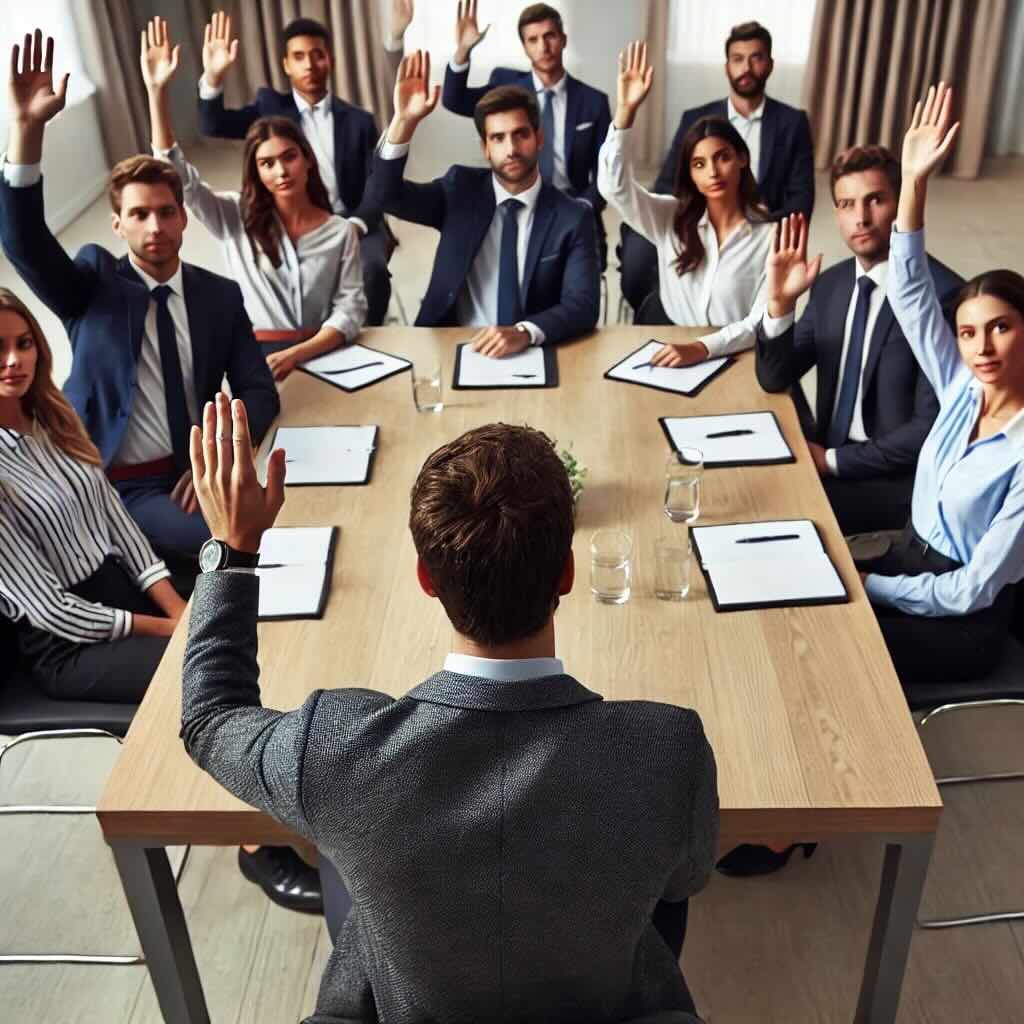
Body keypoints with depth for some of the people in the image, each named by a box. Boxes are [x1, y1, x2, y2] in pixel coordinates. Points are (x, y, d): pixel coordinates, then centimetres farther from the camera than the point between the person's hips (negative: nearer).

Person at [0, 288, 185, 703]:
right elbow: (51, 611, -16)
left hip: (126, 588, 7)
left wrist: (178, 608, -6)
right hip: (70, 648, -7)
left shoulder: (53, 420, 5)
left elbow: (115, 516, 6)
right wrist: (167, 628, -12)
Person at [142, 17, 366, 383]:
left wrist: (296, 355, -19)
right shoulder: (236, 219, 8)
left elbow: (350, 311, -3)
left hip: (320, 356, 0)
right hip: (251, 358, 0)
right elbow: (178, 175, -3)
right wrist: (157, 91, -12)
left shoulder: (340, 232, 4)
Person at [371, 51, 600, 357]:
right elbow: (388, 195, -6)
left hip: (533, 353, 1)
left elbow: (582, 306, -10)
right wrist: (404, 120, -21)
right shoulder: (461, 188, 5)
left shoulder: (573, 217, -1)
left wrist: (524, 333, -28)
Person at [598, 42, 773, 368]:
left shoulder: (771, 235, -5)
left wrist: (702, 348, -27)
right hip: (668, 352, 2)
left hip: (734, 359, -2)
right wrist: (625, 111, -22)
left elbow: (763, 322, -11)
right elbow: (614, 186, -11)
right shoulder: (671, 218, 3)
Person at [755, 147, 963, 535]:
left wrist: (833, 459, -16)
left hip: (898, 480, -6)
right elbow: (775, 380, 2)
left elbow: (932, 427, -18)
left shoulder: (943, 293, -18)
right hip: (827, 454, 6)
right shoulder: (830, 283, 4)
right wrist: (780, 302, -14)